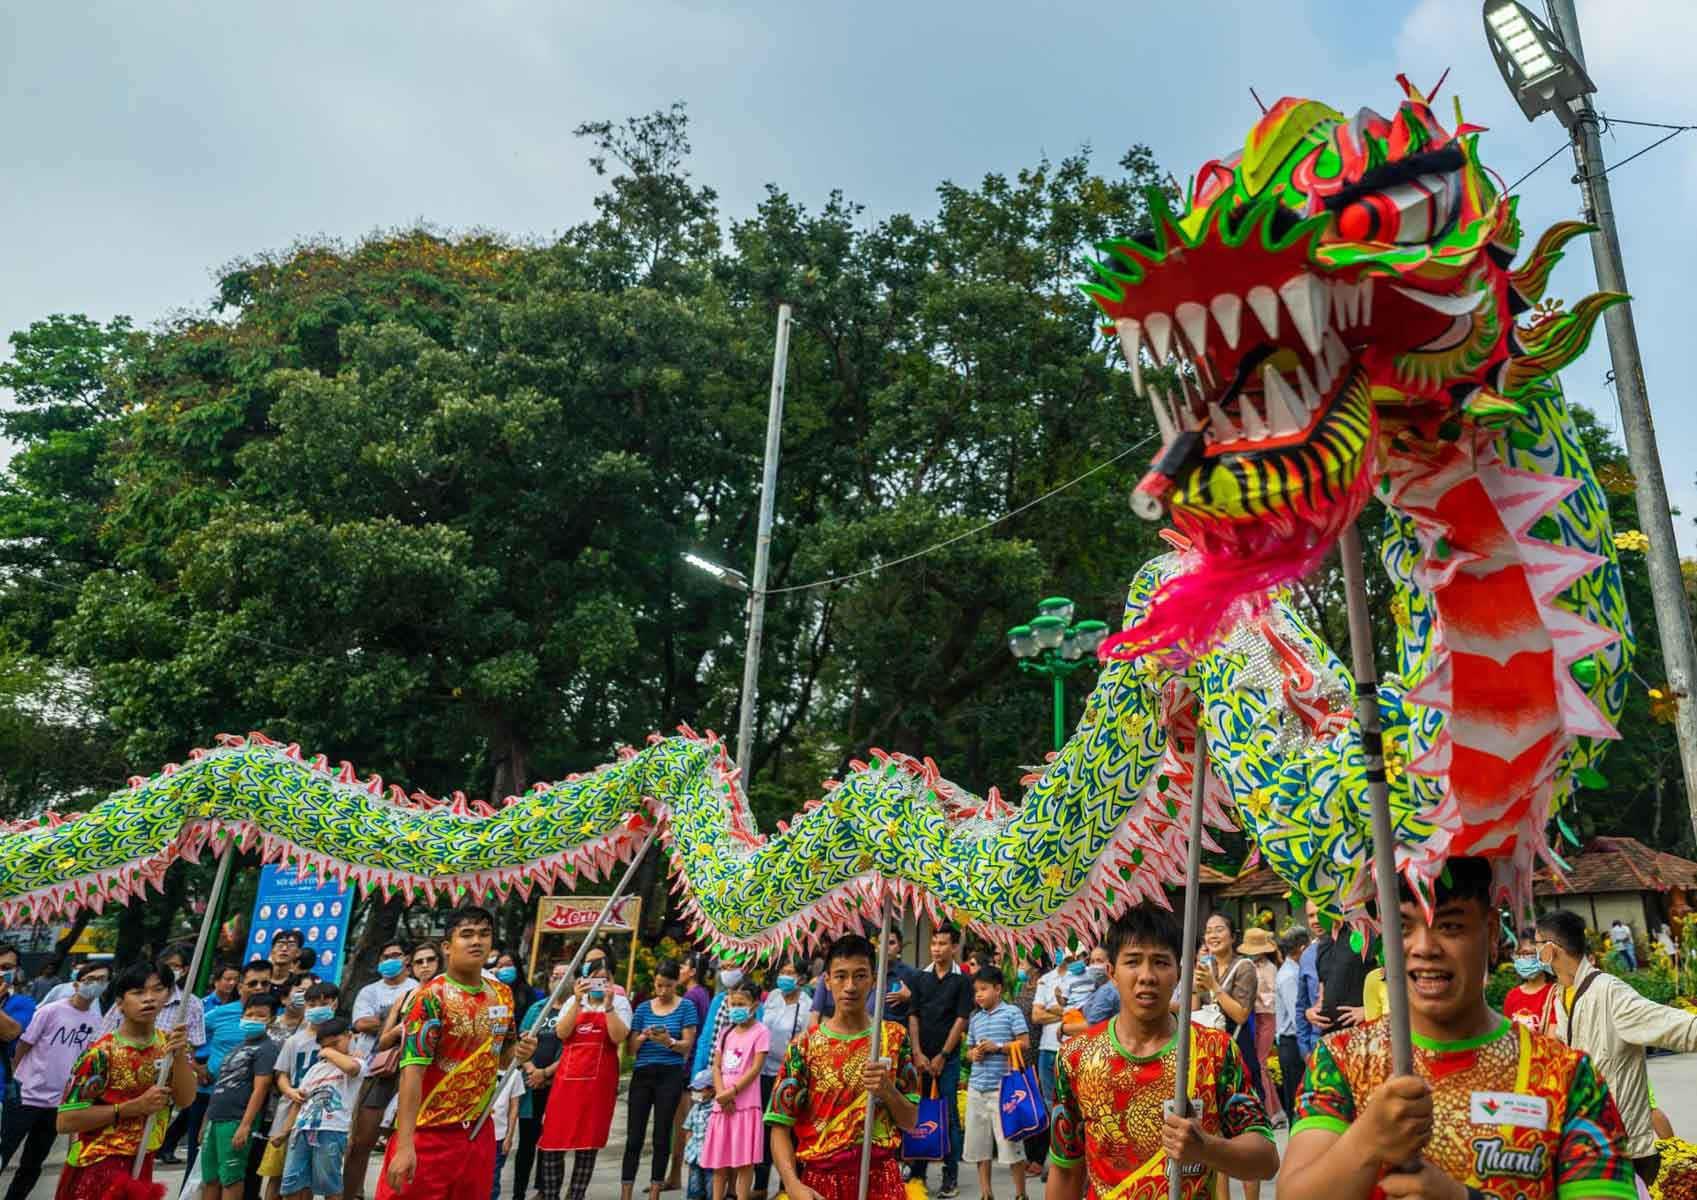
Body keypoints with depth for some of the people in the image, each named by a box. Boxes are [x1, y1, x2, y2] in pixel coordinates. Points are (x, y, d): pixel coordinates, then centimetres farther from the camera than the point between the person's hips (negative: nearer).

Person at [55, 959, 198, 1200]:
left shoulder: (168, 1044, 0)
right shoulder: (101, 1053, -16)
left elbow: (185, 1100, -9)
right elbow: (64, 1121, -17)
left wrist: (180, 1055, -25)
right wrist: (137, 1105, -22)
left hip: (142, 1163, 5)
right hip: (97, 1166, -5)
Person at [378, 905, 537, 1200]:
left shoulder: (503, 995, 5)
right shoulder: (430, 998, -14)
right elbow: (412, 1070, -21)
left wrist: (519, 1052, -5)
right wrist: (405, 1144, -27)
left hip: (479, 1133, 6)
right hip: (428, 1135, -6)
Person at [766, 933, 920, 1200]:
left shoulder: (894, 1037, 0)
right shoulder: (804, 1046, -4)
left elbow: (910, 1120, 3)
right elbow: (780, 1127, -5)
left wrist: (887, 1089, -16)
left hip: (881, 1178, 1)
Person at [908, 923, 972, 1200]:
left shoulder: (962, 980, -2)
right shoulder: (921, 978, 7)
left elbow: (961, 1020, -6)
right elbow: (913, 1016, 5)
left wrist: (942, 1056, -9)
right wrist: (917, 1054, -5)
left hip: (948, 1058, -3)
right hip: (921, 1057, 3)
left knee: (949, 1116, 0)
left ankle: (951, 1176, 10)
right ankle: (917, 1173, 17)